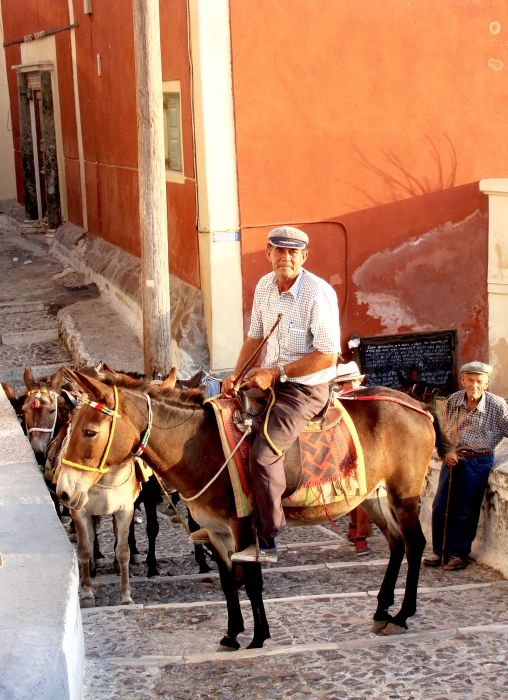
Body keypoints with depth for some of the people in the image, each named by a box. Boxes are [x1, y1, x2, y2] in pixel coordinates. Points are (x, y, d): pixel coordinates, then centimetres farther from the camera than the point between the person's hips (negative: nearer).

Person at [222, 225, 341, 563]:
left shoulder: (318, 293, -19)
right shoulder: (264, 286, 5)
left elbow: (328, 356, -21)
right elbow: (255, 337, 16)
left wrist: (276, 372, -20)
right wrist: (237, 374, 0)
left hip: (307, 388, -9)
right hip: (270, 379, 9)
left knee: (264, 452, -23)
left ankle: (266, 541, -9)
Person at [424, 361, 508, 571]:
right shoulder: (452, 401, -1)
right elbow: (442, 431, 9)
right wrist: (447, 452, -4)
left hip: (478, 461, -3)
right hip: (453, 458, 3)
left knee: (465, 511, 3)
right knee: (441, 506, 6)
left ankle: (458, 553, 17)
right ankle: (440, 551, 19)